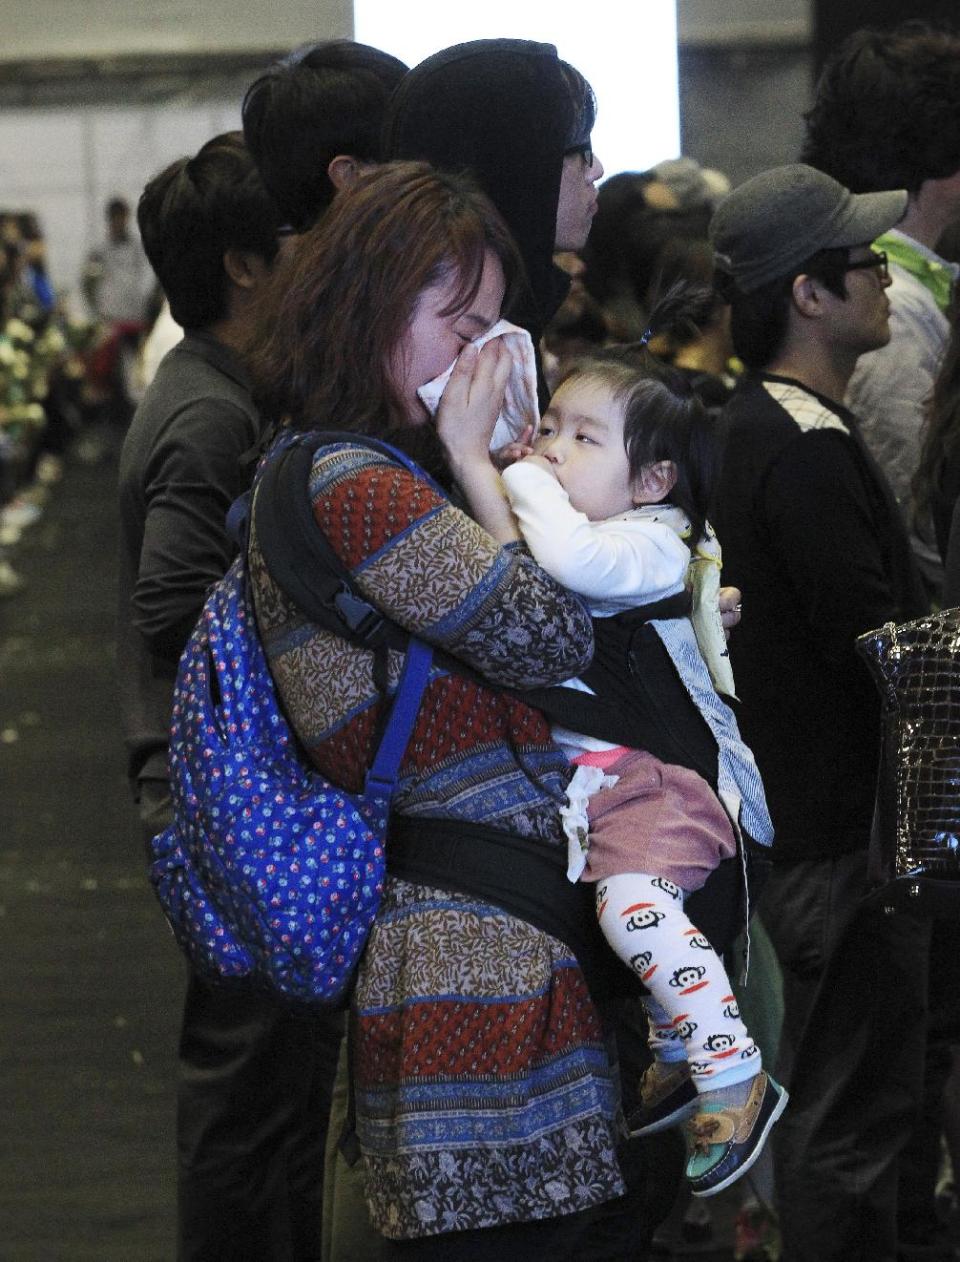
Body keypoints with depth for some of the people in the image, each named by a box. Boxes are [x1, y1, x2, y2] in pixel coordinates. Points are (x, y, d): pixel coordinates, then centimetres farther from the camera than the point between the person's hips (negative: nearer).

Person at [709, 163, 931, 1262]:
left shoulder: (751, 422, 12)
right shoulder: (810, 450, -21)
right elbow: (882, 644, -24)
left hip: (792, 810, 11)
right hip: (839, 828, -11)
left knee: (824, 1088, 20)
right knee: (856, 1102, -4)